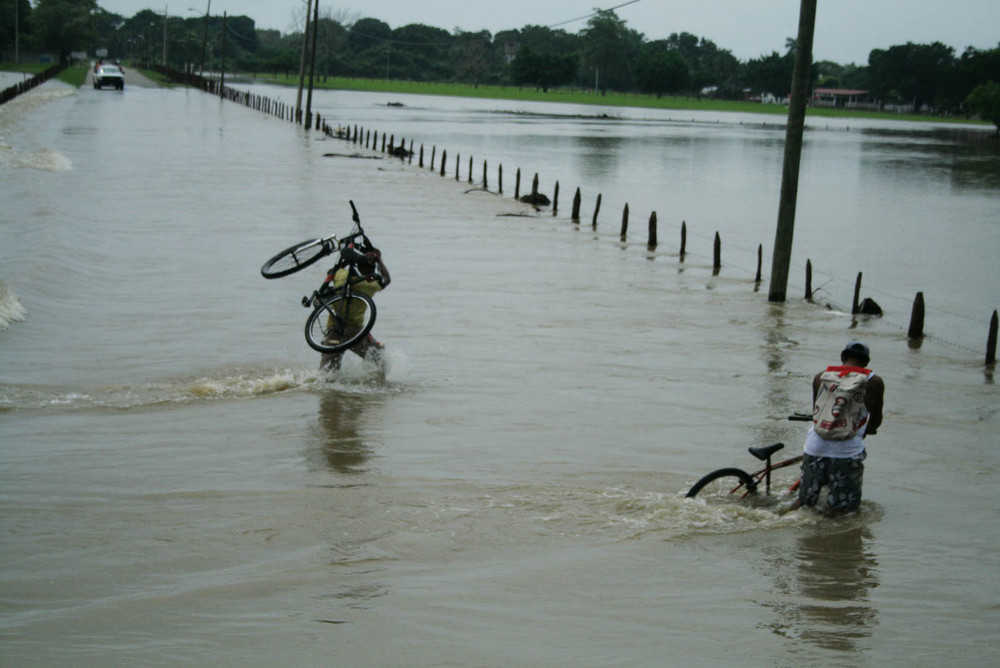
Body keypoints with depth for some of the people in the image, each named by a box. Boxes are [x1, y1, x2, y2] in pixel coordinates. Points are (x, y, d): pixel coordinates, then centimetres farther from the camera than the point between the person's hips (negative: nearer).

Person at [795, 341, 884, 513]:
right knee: (846, 505, 13)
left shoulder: (820, 376, 9)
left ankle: (800, 504, -7)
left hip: (814, 449, 3)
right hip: (847, 452, -3)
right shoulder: (874, 382, 3)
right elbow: (876, 420, 15)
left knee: (807, 500, 20)